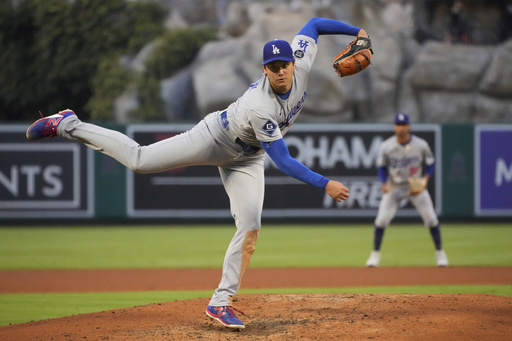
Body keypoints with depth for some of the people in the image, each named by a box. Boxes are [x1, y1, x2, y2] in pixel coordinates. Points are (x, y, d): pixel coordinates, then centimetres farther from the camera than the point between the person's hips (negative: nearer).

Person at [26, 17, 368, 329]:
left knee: (250, 227, -8)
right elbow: (283, 161, -39)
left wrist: (356, 31, 1)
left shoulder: (301, 67, -22)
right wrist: (325, 184, -42)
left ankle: (221, 302, -3)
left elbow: (313, 24, -4)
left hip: (246, 159, 6)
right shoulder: (260, 107, -41)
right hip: (216, 138, -6)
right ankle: (69, 125, 10)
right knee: (139, 159, -7)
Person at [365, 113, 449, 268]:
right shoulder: (386, 146, -14)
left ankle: (440, 252, 13)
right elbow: (381, 167, 1)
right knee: (381, 219, -9)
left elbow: (430, 164, -1)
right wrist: (384, 184, -14)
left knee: (431, 218, -5)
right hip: (394, 187, 0)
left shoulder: (421, 145, -14)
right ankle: (375, 253, 7)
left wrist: (425, 179, -17)